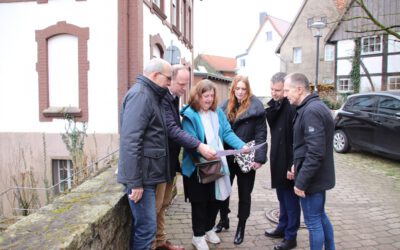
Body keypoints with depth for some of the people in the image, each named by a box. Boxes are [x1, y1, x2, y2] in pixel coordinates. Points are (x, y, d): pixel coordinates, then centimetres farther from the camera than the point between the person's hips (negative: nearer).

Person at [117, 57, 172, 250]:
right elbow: (130, 141, -23)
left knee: (141, 225, 17)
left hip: (147, 173, 10)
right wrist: (135, 182, -22)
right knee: (146, 228, -2)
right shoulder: (140, 94, -15)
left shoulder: (149, 95, 17)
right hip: (141, 176, -10)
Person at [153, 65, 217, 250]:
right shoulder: (162, 98, -20)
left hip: (169, 160, 9)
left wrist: (177, 158, 12)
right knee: (155, 206, 4)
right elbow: (172, 129, -29)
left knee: (163, 204, 18)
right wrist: (199, 146, -35)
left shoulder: (174, 98, 9)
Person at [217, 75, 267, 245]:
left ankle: (241, 227, 27)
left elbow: (261, 134, -10)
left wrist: (259, 158, -17)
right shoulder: (226, 106, 6)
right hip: (227, 157, 4)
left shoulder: (255, 107, -8)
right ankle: (224, 219, 39)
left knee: (244, 194, 10)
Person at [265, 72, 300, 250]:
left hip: (288, 163, -8)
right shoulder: (275, 105, 7)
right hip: (278, 161, 8)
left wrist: (292, 166, -22)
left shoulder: (292, 108, -21)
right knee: (282, 198, 22)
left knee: (291, 201, 7)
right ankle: (282, 228, 38)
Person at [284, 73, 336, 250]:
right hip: (319, 176, 10)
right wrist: (297, 166, 11)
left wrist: (301, 181, -21)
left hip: (312, 178, -10)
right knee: (321, 216, 23)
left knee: (313, 221, 5)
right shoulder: (315, 106, 9)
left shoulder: (311, 111, -22)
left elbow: (315, 152, -27)